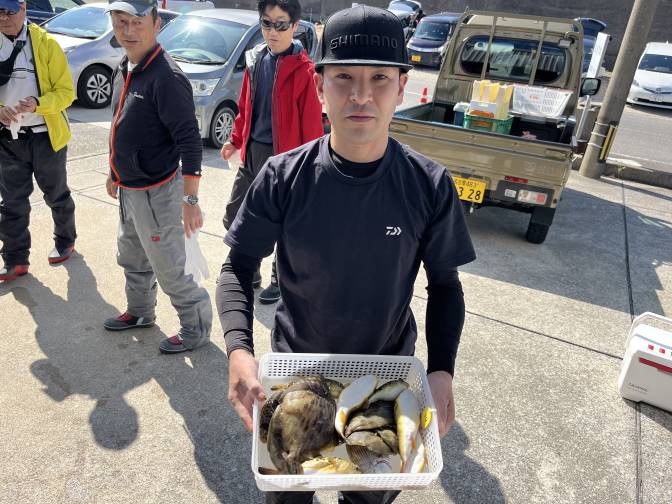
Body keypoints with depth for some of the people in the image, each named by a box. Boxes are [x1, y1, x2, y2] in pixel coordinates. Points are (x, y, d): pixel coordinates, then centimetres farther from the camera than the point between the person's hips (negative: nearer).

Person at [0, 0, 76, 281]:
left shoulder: (45, 43, -9)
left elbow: (66, 91, -9)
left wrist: (38, 104, -27)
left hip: (45, 135, -3)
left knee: (56, 195, 15)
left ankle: (65, 241, 37)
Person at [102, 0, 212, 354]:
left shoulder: (166, 77, -21)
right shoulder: (123, 70, 7)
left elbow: (190, 141, -25)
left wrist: (190, 199, -27)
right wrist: (116, 174, 23)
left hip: (156, 192, -9)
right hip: (129, 189, 9)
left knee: (168, 269, 1)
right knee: (131, 257, 24)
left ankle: (197, 327, 20)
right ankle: (140, 312, 46)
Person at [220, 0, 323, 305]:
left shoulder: (304, 70, -14)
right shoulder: (255, 59, 6)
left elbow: (312, 124, -14)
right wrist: (236, 140, 18)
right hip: (252, 153, 7)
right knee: (233, 217, 14)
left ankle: (280, 280, 31)